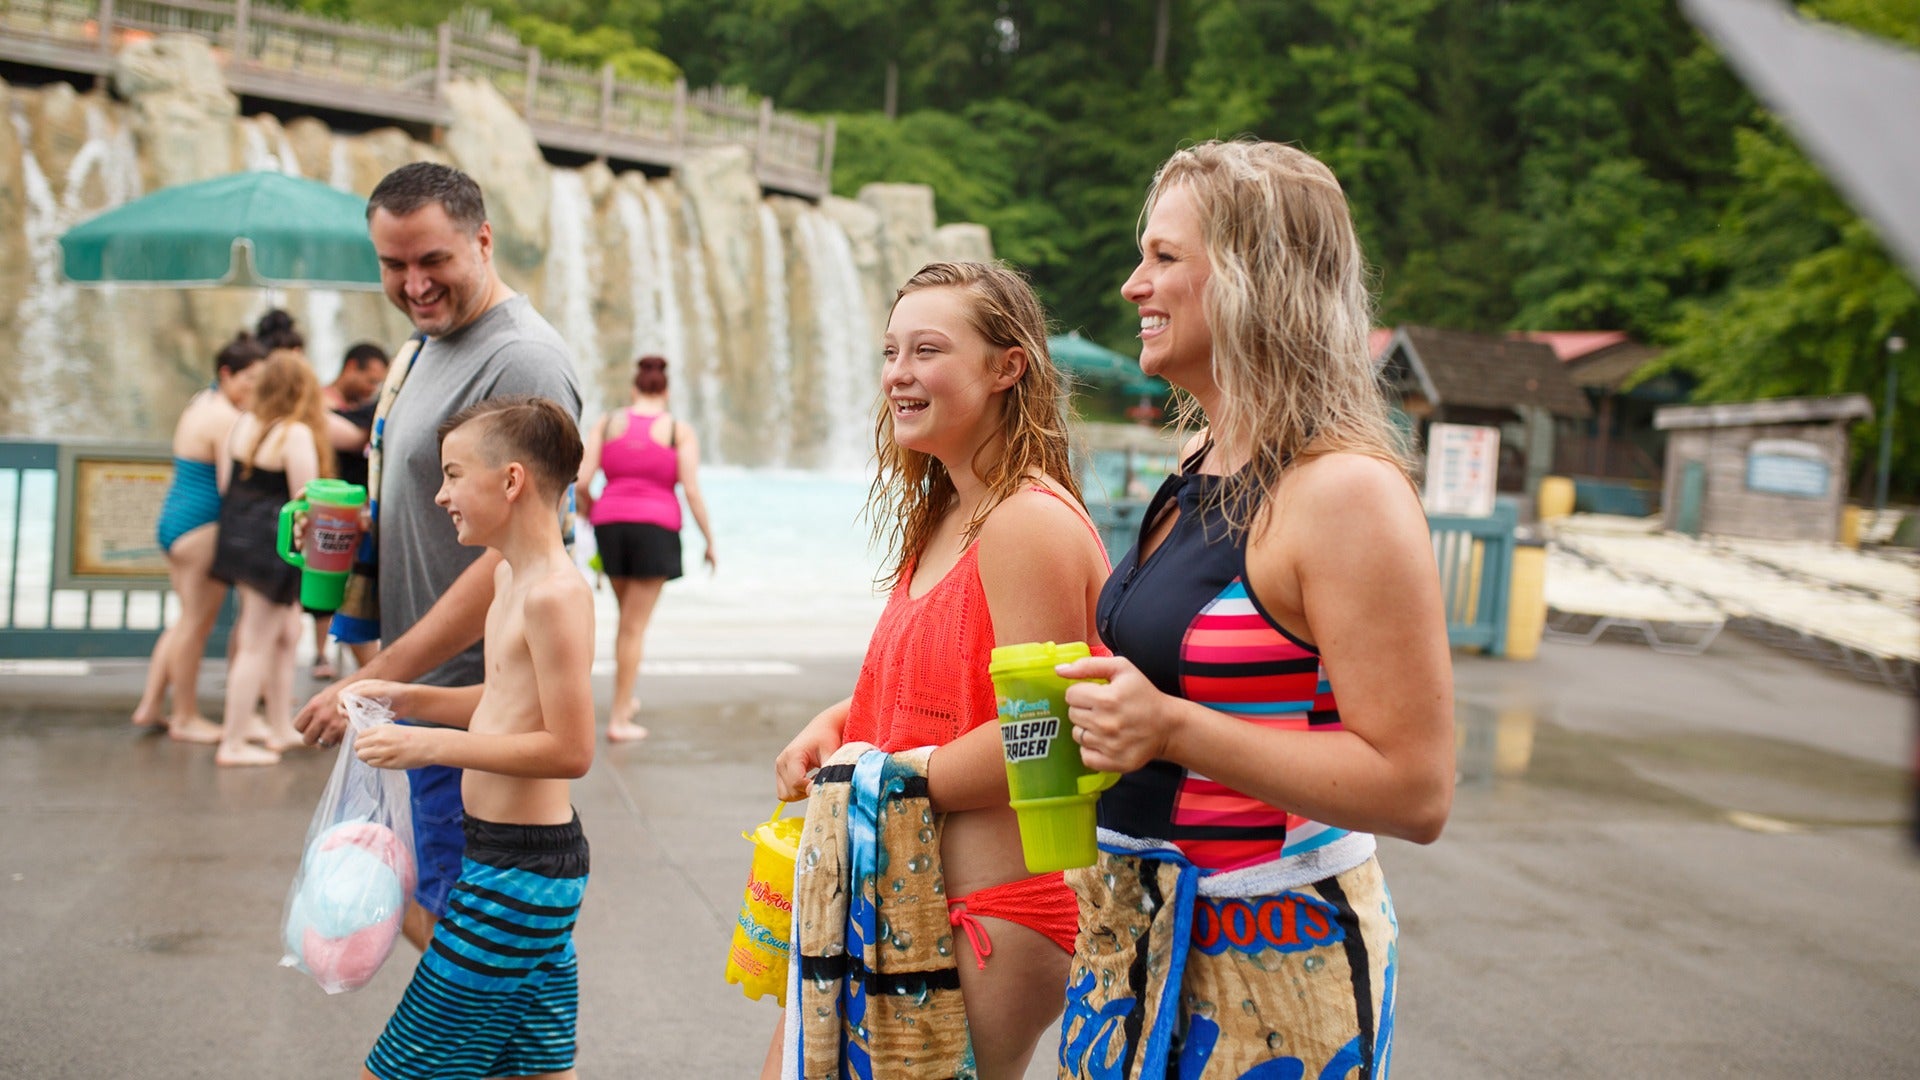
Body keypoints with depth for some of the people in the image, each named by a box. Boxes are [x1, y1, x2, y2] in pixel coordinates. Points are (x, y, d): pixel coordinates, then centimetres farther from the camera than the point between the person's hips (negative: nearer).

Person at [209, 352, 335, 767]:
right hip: (272, 547, -9)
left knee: (285, 635, 20)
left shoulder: (242, 424, 7)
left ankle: (281, 728, 29)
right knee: (257, 645, -2)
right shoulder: (296, 434, -17)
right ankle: (234, 743, 4)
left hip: (236, 538, 9)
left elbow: (224, 484, 12)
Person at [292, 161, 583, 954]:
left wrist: (374, 680, -25)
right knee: (422, 908, 18)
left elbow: (516, 558, -25)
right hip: (425, 690, 10)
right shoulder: (427, 346, 14)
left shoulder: (522, 362, -19)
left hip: (470, 698, -10)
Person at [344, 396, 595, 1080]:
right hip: (525, 861, 10)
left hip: (520, 865, -10)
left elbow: (571, 749, -24)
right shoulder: (511, 577, 11)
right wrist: (407, 699, 10)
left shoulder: (554, 593, -21)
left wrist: (428, 745, -23)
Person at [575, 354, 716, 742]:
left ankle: (626, 699, 28)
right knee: (635, 626, 1)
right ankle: (619, 718, 2)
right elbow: (692, 491, -8)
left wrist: (590, 513, 16)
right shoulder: (680, 432, -1)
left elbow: (581, 482, -2)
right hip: (657, 528, -3)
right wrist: (709, 540, 1)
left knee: (628, 616, 22)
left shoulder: (606, 424, 5)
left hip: (611, 524, 3)